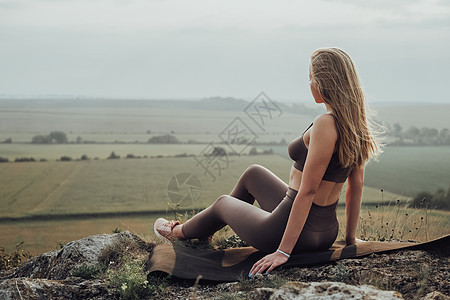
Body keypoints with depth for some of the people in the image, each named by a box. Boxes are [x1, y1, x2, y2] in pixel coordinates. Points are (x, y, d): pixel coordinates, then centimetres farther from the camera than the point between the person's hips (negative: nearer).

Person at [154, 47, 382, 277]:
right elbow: (356, 185, 7)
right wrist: (350, 237, 16)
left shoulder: (325, 125, -26)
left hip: (290, 231, -8)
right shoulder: (356, 123, 0)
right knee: (253, 174, 29)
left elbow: (307, 192, -27)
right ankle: (203, 230, 51)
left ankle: (180, 232, 53)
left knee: (222, 203, 21)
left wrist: (283, 251, -23)